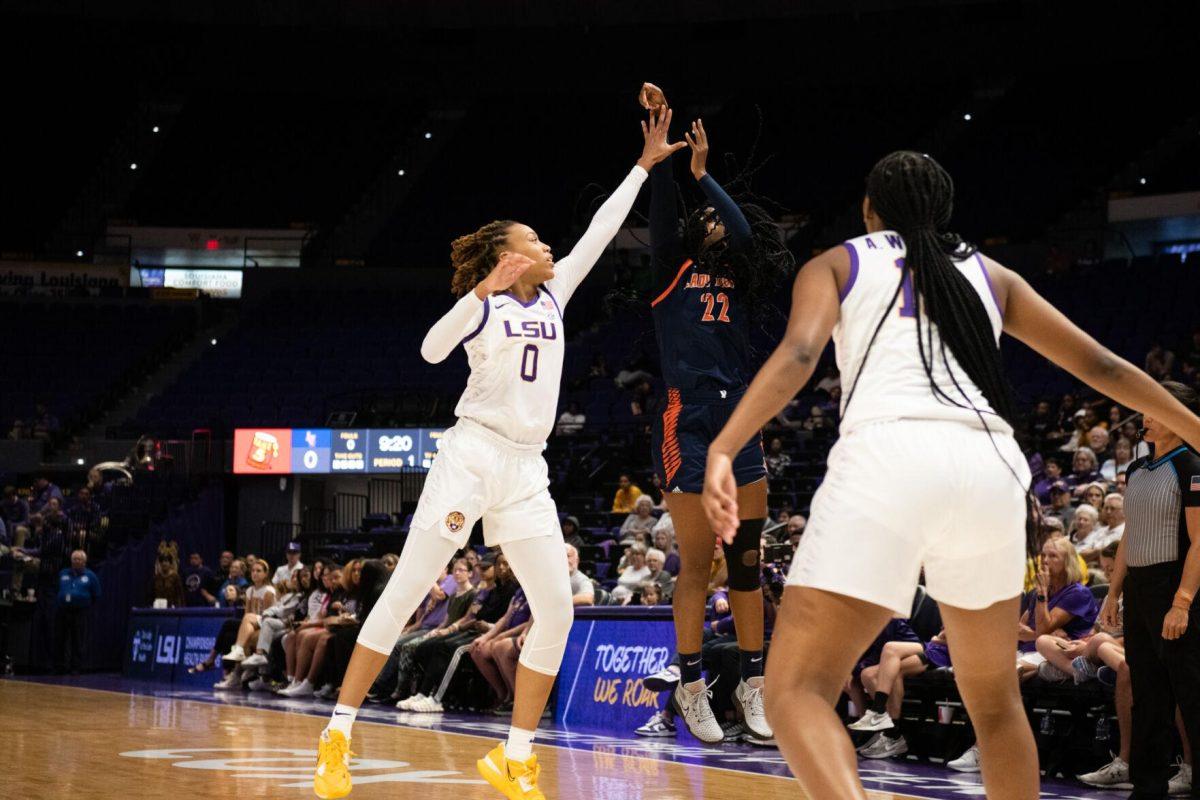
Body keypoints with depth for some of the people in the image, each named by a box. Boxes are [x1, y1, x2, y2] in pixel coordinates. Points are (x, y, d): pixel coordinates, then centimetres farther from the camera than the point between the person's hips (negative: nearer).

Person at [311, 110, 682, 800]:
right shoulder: (484, 305, 1)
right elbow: (433, 350, -15)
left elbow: (601, 232, 17)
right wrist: (482, 292, -27)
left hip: (526, 472, 6)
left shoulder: (552, 297, 15)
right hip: (472, 454, -6)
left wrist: (646, 164, 18)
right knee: (405, 594, -6)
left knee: (557, 609, -4)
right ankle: (339, 736, -1)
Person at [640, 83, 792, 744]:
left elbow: (744, 230, -3)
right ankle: (691, 687, 5)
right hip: (687, 420, -3)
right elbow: (662, 206, -1)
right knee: (696, 562, -4)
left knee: (747, 561, 3)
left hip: (739, 420, 3)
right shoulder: (675, 270, 11)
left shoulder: (743, 284, 15)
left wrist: (704, 173, -4)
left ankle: (752, 684, 9)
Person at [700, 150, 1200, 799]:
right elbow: (1098, 365, 27)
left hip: (887, 457, -4)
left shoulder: (838, 264, 19)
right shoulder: (989, 275, 27)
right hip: (989, 464, 4)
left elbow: (798, 353, -2)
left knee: (797, 692, -6)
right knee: (994, 700, 24)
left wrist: (723, 450, -14)